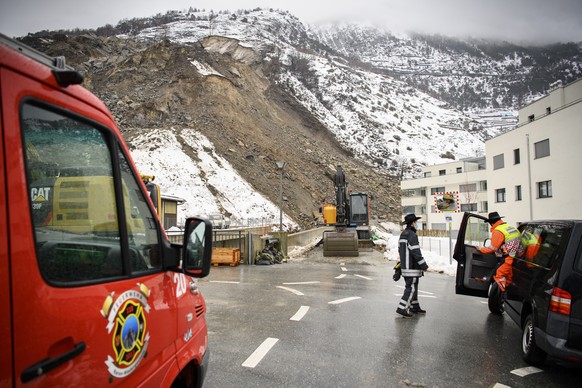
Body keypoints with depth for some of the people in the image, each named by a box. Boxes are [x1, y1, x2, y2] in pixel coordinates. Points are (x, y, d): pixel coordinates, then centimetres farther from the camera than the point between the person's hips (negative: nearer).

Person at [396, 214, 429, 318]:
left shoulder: (402, 235, 13)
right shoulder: (412, 235, -17)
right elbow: (416, 252, -20)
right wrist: (424, 266, -13)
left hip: (405, 266, 9)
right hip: (412, 267, -9)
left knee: (412, 287, 16)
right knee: (411, 288, -5)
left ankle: (415, 307, 24)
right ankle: (402, 308, -7)